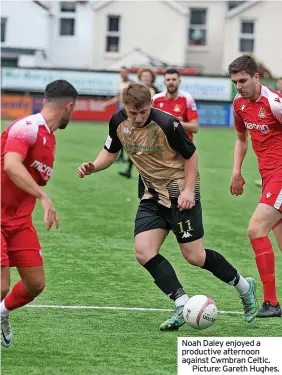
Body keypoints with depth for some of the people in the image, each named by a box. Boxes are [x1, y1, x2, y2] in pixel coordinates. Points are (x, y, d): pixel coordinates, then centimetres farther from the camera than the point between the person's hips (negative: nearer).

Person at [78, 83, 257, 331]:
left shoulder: (167, 125, -22)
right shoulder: (118, 122, -6)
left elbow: (191, 155, -11)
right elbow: (110, 152, 10)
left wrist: (188, 190, -18)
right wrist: (92, 167, -10)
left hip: (180, 193, -6)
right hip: (152, 197, 6)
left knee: (194, 256, -4)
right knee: (144, 253, -11)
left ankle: (244, 286, 20)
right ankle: (183, 306, -6)